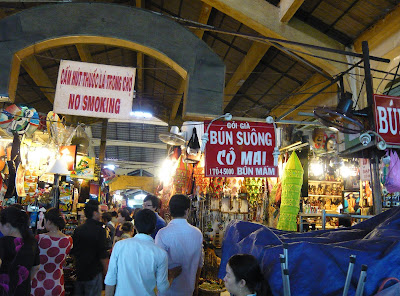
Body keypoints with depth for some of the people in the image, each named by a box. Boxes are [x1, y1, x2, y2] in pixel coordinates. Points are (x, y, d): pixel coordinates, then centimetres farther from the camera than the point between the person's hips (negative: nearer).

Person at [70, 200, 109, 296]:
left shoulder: (78, 229, 2)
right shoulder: (100, 230, -17)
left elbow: (72, 252, 11)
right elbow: (103, 255, -17)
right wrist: (106, 270, -4)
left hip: (78, 272, 6)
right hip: (94, 273, -6)